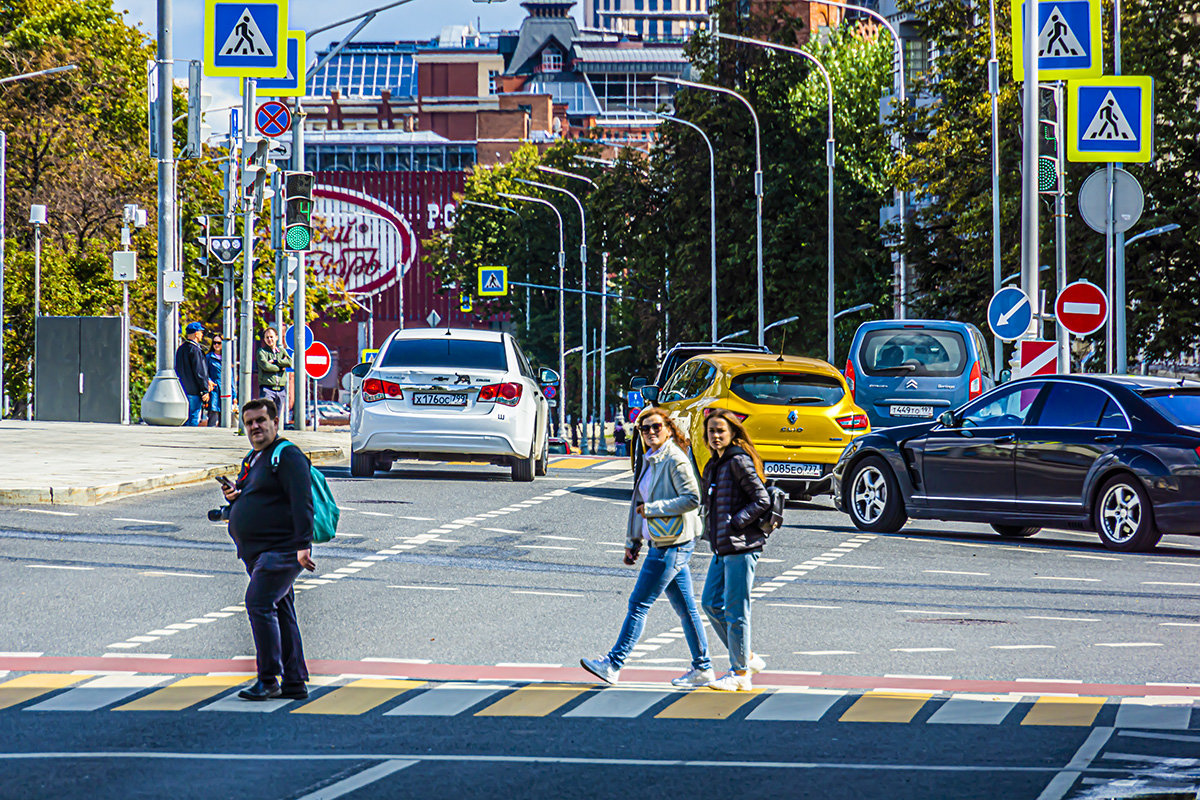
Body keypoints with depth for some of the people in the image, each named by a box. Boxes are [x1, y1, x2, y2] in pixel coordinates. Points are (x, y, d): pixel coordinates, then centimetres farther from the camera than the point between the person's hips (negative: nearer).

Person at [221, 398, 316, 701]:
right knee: (280, 612, 10)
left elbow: (302, 502, -19)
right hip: (256, 552, 10)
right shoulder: (251, 460, 19)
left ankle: (268, 680, -18)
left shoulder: (287, 457, -10)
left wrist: (303, 545, -27)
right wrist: (234, 497, 7)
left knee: (259, 602, -19)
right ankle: (295, 683, 13)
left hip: (282, 549, -10)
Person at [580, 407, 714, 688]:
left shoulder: (675, 460, -13)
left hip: (672, 545, -9)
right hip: (662, 541, 9)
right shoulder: (651, 461, 15)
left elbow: (692, 499, -20)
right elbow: (642, 504, 23)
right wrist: (633, 542, 21)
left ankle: (613, 664, -3)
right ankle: (702, 668, 15)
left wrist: (653, 508, -18)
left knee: (638, 604, -6)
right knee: (685, 607, 11)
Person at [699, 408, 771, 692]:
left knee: (735, 610, -4)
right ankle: (747, 657, 23)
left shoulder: (739, 462, -12)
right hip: (722, 547, 10)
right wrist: (711, 531, 12)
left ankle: (740, 673, 4)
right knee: (711, 602, 12)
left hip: (741, 546, -10)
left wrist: (734, 524, -18)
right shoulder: (715, 465, 15)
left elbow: (762, 500, -17)